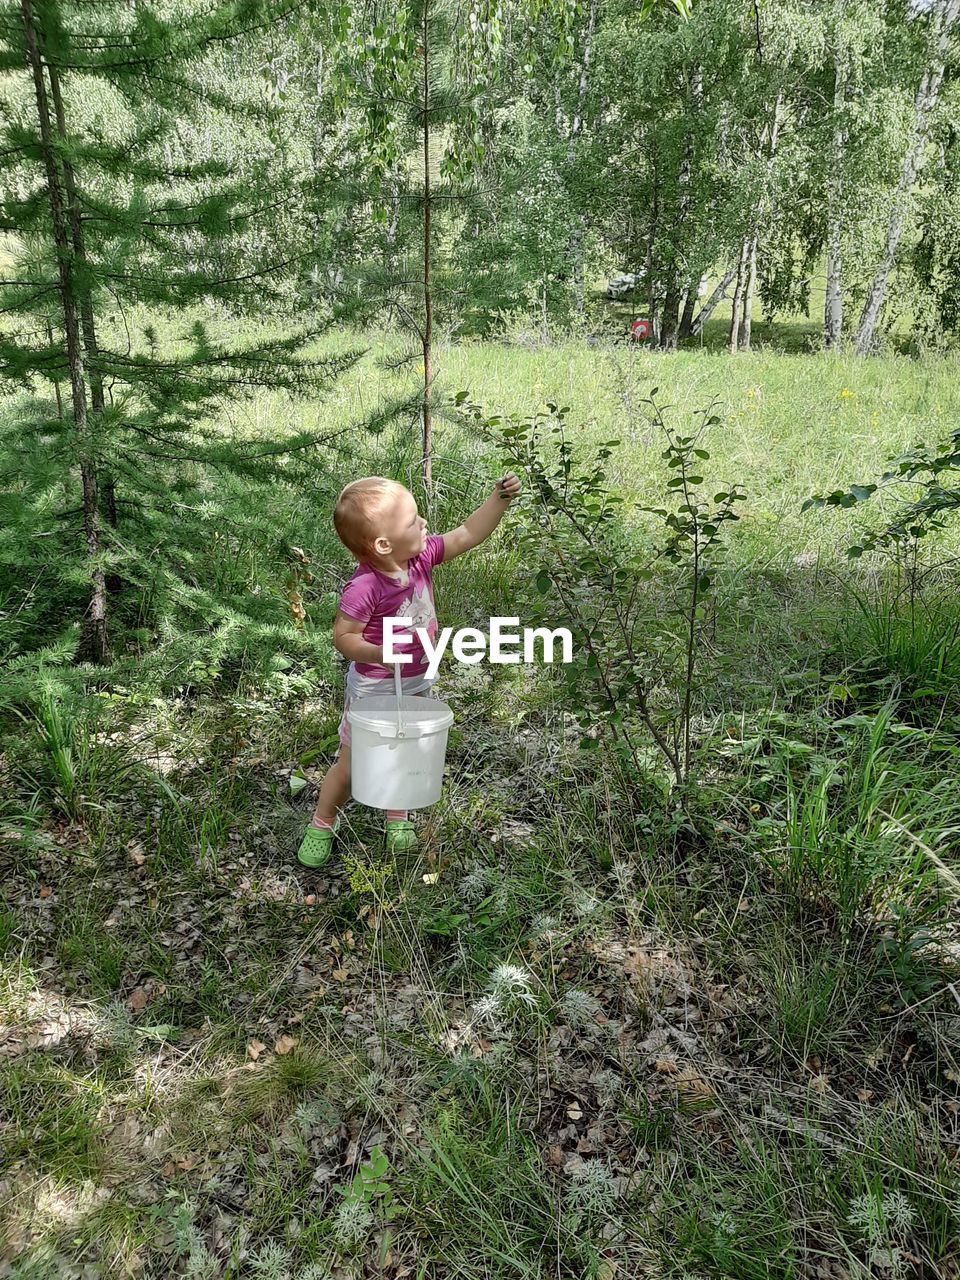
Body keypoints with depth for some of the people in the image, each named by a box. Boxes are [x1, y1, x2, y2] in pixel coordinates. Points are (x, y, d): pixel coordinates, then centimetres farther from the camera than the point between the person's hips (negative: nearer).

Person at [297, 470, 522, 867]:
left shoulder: (422, 555, -12)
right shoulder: (364, 588, -30)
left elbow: (468, 534, -6)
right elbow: (343, 637, -22)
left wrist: (500, 497, -14)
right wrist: (379, 654, -39)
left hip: (418, 685, 6)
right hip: (374, 690, -6)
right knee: (352, 763, 10)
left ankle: (398, 819, 45)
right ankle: (321, 826, 33)